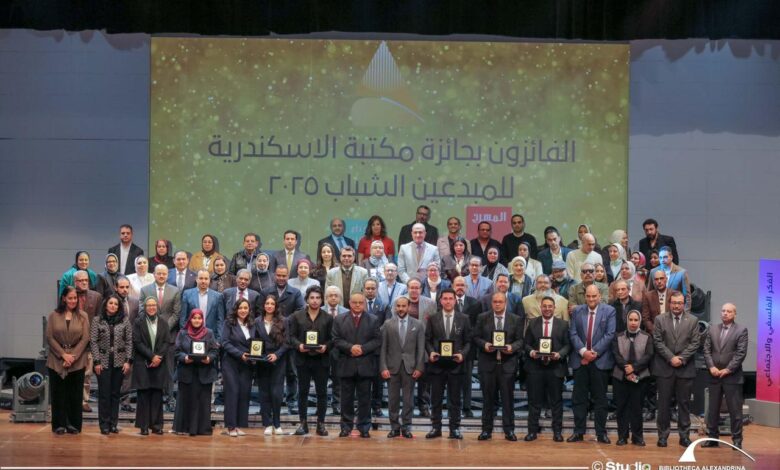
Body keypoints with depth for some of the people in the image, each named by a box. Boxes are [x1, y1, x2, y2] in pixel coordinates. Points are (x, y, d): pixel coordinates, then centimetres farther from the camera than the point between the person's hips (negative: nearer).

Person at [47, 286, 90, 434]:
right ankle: (59, 424, 7)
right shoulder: (54, 316, 5)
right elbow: (49, 337, -1)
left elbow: (85, 338, -1)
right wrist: (63, 354, -10)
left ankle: (73, 424, 8)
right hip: (57, 361, 0)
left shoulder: (83, 316, 5)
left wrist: (73, 356, -11)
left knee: (75, 394, 2)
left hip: (77, 361, 0)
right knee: (58, 393, 2)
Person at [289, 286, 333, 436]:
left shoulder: (328, 318, 6)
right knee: (303, 391, 4)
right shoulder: (297, 316, 6)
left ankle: (321, 424, 7)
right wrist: (298, 345, -15)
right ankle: (303, 423, 10)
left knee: (322, 392, 2)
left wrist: (326, 346, -16)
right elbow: (292, 336, 3)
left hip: (321, 359, 0)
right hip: (303, 359, 0)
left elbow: (332, 338, 3)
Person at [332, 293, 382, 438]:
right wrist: (350, 347, -15)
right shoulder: (339, 320, 7)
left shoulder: (373, 321, 6)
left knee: (365, 398, 3)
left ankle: (364, 428, 8)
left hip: (365, 365, 0)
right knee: (346, 398, 5)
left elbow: (377, 340, 0)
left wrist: (363, 349, -14)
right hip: (346, 365, 0)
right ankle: (346, 427, 12)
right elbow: (336, 340, 0)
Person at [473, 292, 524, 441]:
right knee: (488, 398, 5)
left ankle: (509, 430, 7)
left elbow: (520, 340, 4)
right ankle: (486, 430, 12)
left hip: (507, 363, 0)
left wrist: (512, 347, -15)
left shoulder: (515, 320, 5)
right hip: (487, 363, 0)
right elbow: (476, 337, 5)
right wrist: (484, 345, -14)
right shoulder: (482, 318, 6)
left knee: (508, 398, 1)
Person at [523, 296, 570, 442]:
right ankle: (532, 431, 10)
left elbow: (567, 345, 2)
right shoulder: (532, 323, 8)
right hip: (535, 366, 1)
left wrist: (560, 354, -15)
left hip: (555, 367, -1)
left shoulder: (563, 324, 5)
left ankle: (557, 431, 12)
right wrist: (531, 352, -11)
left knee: (556, 401, 5)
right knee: (534, 400, 4)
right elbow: (526, 343, 8)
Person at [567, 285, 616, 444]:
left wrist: (595, 352, -13)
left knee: (600, 398, 2)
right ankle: (578, 432, 9)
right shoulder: (577, 311, 9)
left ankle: (601, 433, 7)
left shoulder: (609, 311, 1)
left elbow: (610, 334, -6)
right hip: (580, 359, 2)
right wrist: (583, 351, -11)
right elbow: (573, 333, 3)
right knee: (579, 398, 3)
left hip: (600, 360, -2)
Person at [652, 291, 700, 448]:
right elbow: (658, 342, -2)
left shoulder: (693, 321, 6)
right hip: (664, 368, 0)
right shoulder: (660, 319, 5)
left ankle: (684, 436, 10)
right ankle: (663, 435, 9)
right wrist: (671, 358, -12)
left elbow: (695, 343, 0)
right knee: (664, 403, 3)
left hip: (685, 368, 1)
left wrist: (682, 358, -11)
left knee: (684, 403, 4)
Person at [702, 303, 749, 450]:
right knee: (713, 409, 8)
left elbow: (741, 353, -8)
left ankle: (737, 440, 5)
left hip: (732, 376, -4)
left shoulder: (741, 330, -1)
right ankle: (712, 438, 15)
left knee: (735, 410, -1)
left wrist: (728, 369, -13)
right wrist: (711, 367, -7)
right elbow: (706, 350, 7)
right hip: (714, 375, 4)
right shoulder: (712, 330, 11)